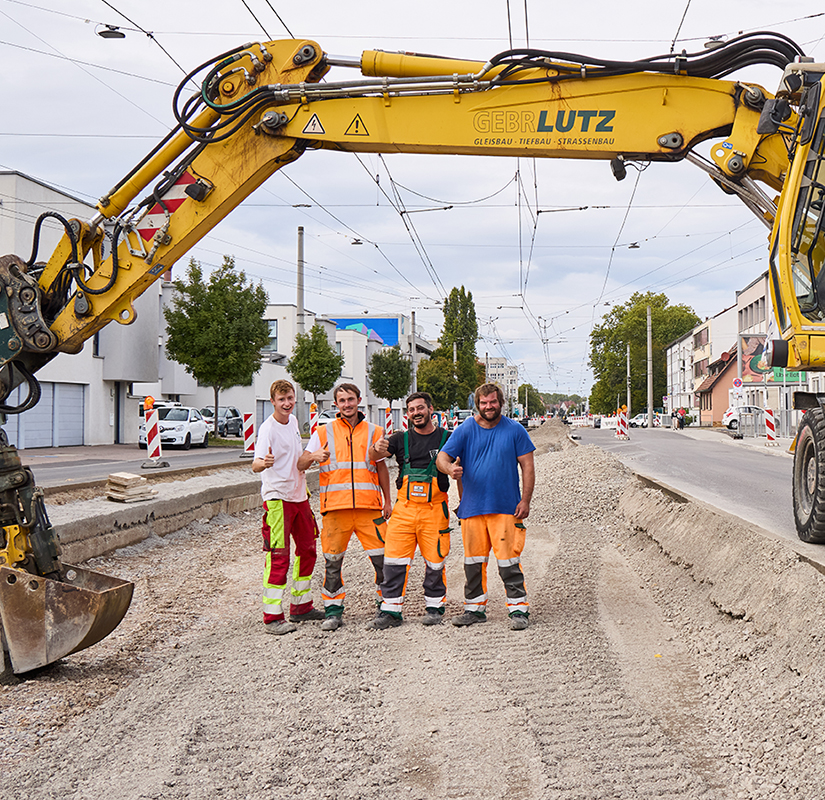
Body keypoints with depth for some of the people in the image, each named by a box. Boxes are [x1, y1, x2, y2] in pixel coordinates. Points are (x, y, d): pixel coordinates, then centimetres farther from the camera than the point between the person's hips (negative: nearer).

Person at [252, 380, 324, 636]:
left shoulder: (293, 421, 9)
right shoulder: (268, 429, -17)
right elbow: (255, 464, -32)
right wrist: (264, 463, -51)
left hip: (299, 495, 9)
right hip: (277, 497, -9)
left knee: (307, 550, 15)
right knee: (278, 557, -10)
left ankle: (300, 606, 29)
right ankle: (272, 618, -7)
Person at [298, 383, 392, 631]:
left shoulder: (374, 432, 13)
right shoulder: (324, 432, 9)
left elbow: (381, 468, 18)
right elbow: (300, 464, 2)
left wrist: (387, 500, 12)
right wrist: (314, 456, -20)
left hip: (369, 506, 0)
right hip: (335, 506, 0)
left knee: (382, 558, -2)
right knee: (332, 560, 2)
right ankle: (333, 611, 13)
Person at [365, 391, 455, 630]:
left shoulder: (446, 438, 5)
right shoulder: (402, 439, 9)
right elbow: (373, 457, -1)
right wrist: (376, 448, -24)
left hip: (434, 509, -2)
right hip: (404, 507, 2)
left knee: (435, 560, 2)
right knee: (394, 559, -3)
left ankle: (434, 607, 18)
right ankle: (390, 610, 4)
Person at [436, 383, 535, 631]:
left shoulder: (515, 430, 3)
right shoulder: (464, 430, 5)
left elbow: (527, 466, 4)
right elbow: (442, 456, -1)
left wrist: (525, 500, -5)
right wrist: (449, 468, -26)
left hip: (506, 507, -2)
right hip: (472, 506, 2)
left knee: (509, 561, -6)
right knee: (473, 561, 8)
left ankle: (518, 609, 2)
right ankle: (475, 608, 20)